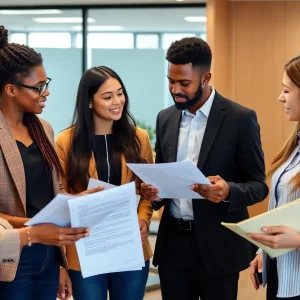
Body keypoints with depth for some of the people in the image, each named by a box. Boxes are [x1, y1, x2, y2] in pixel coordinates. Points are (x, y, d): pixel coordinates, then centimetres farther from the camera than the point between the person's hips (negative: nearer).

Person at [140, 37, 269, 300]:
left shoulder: (240, 118, -7)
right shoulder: (165, 118, 8)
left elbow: (258, 185, -5)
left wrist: (228, 191, -26)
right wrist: (153, 191, -6)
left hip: (218, 245, -4)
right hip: (173, 242, 4)